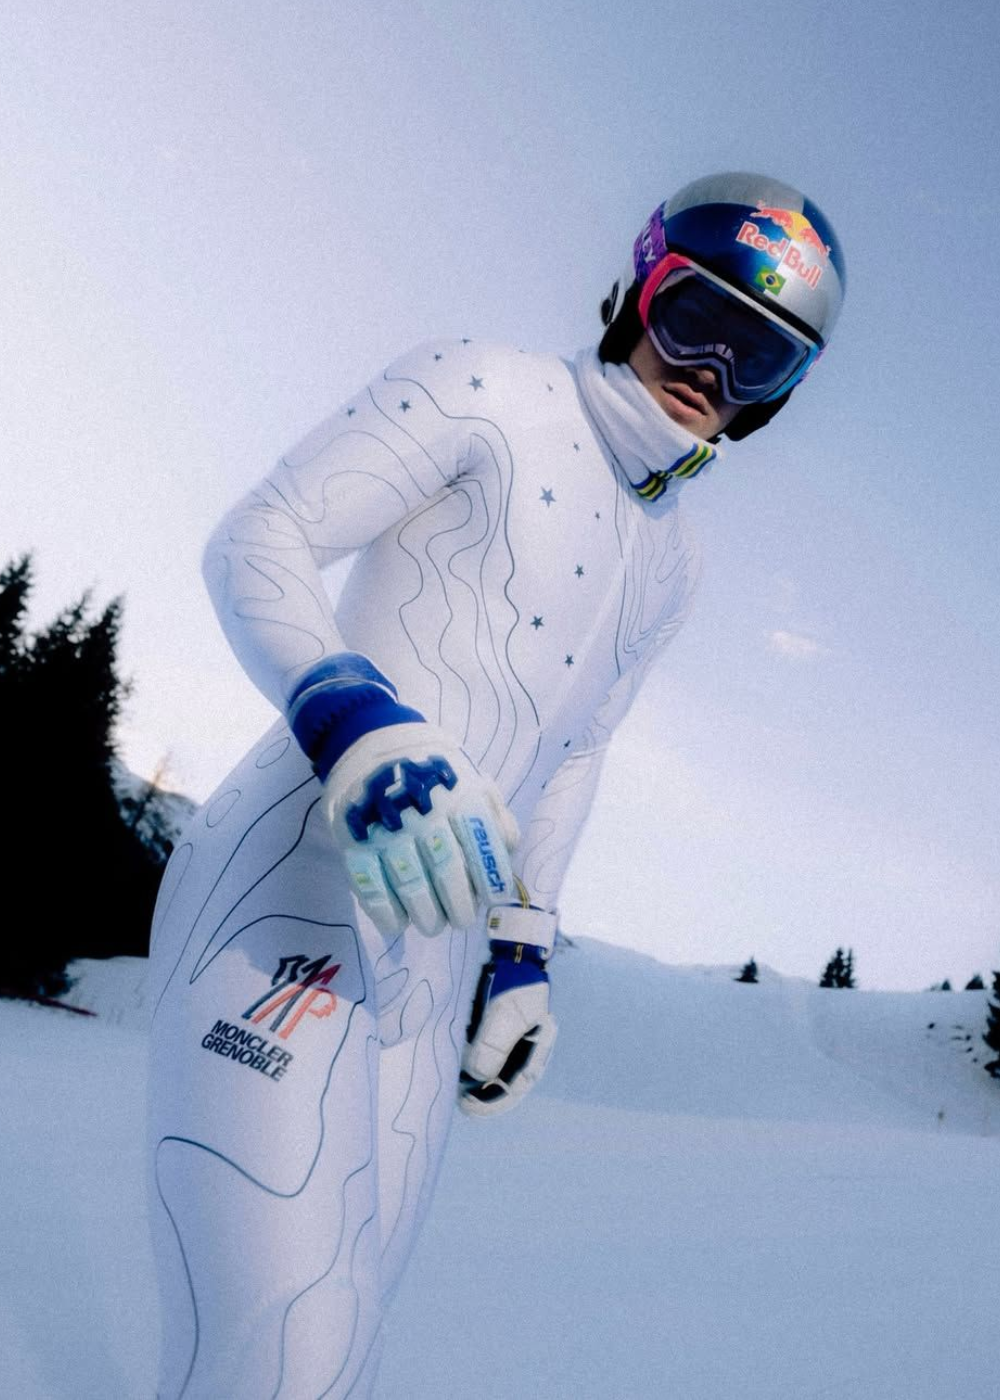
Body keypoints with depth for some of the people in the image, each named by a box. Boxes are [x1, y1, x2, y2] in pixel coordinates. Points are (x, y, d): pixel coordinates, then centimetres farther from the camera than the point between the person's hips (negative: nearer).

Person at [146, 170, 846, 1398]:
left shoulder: (671, 563, 18)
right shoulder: (487, 393, -3)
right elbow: (256, 542, -9)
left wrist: (523, 951, 18)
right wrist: (361, 728, -27)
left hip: (428, 962, 7)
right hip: (285, 899, -7)